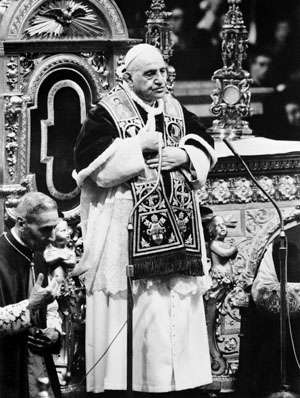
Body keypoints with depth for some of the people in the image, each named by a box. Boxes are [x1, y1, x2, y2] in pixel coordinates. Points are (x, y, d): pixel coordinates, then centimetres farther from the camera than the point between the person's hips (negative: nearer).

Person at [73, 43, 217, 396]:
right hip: (128, 227, -6)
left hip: (177, 226, 6)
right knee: (135, 305, -7)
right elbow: (87, 158, -14)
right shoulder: (107, 114, -4)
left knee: (178, 300, 5)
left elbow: (204, 143, 16)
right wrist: (138, 146, -16)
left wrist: (184, 155, -6)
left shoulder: (176, 110, 13)